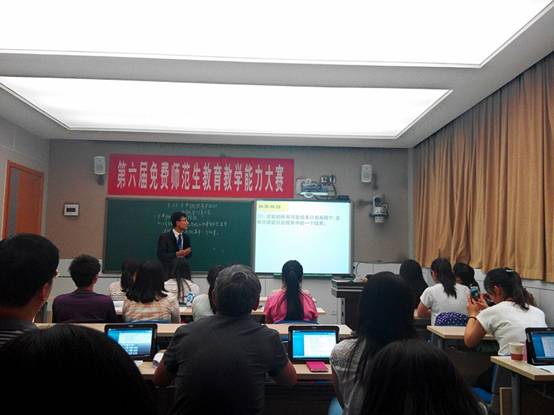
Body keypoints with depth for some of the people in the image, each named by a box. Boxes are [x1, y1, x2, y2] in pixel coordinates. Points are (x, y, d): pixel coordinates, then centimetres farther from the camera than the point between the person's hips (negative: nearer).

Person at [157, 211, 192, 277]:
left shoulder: (186, 237, 9)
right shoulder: (164, 237, -7)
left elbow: (189, 253, 15)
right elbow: (161, 256, -13)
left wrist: (187, 253, -9)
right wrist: (176, 254, -24)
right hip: (168, 271, -4)